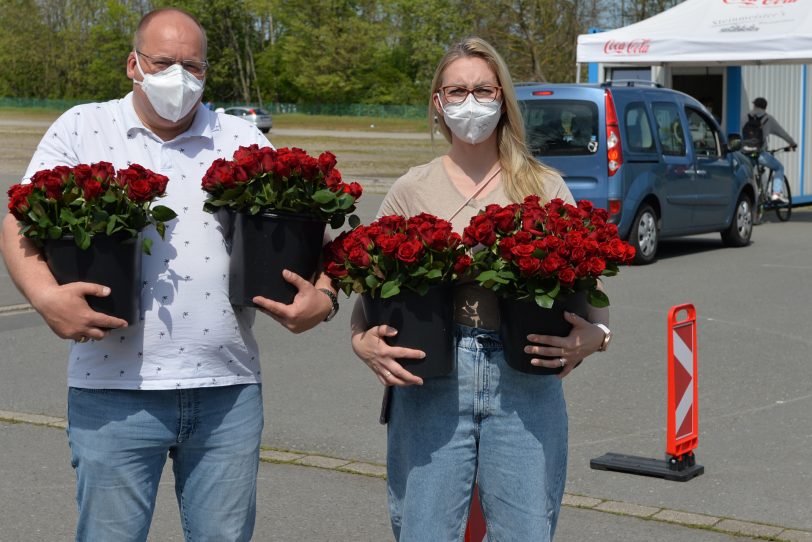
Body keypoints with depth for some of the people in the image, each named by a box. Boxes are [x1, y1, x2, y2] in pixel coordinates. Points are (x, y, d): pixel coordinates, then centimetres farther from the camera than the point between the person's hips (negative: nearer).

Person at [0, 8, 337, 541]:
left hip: (228, 391, 2)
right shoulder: (81, 129, 7)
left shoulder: (244, 141, 11)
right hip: (115, 389, -1)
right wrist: (45, 296, -19)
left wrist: (323, 295, -9)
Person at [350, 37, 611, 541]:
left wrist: (593, 336, -13)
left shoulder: (546, 187, 7)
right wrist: (363, 341, -10)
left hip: (525, 383, 0)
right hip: (430, 383, 0)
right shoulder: (412, 189, 8)